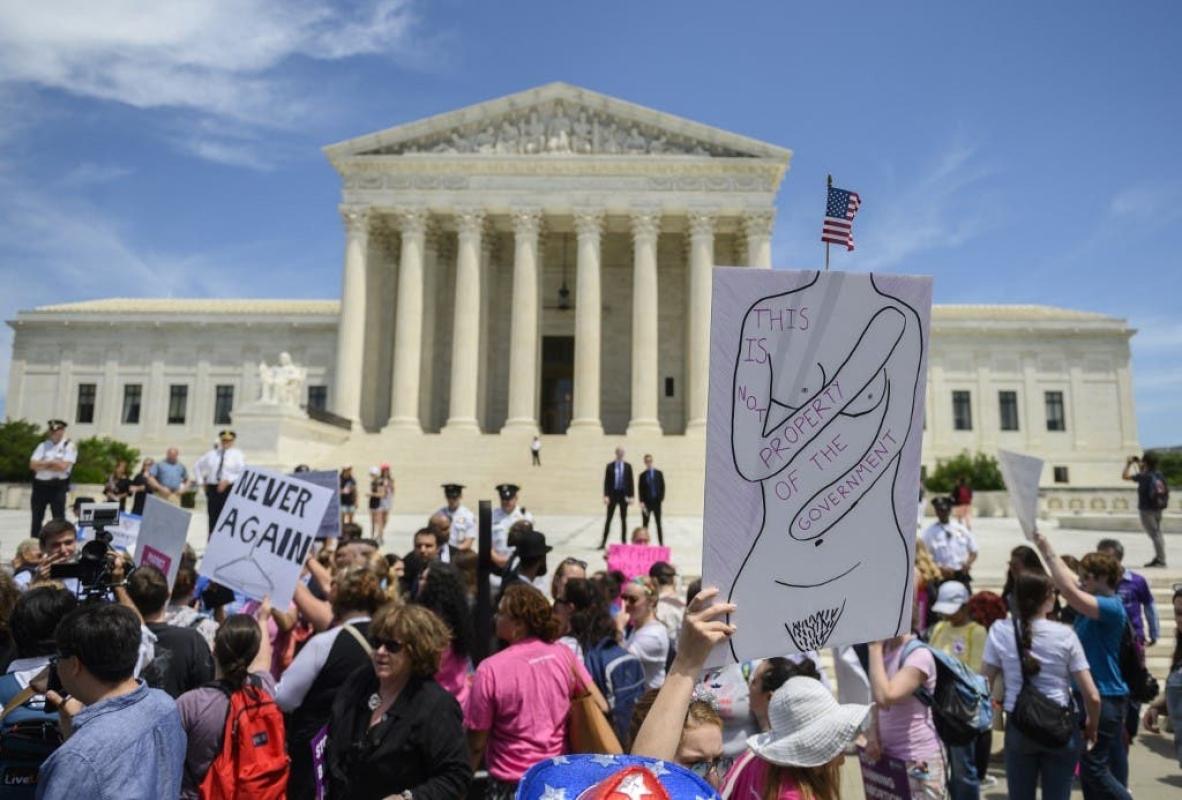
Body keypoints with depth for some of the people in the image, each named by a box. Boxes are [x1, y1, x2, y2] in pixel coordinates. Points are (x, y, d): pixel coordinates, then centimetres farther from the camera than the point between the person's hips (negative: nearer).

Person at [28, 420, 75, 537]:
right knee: (36, 518, 12)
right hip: (40, 485, 5)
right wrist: (53, 463, -9)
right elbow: (33, 465, 0)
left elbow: (63, 466, -14)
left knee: (59, 519, -1)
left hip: (58, 487, -5)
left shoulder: (69, 446, -3)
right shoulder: (43, 445, 10)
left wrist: (44, 464, -4)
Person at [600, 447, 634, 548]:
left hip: (624, 494, 1)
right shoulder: (610, 466, 1)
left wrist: (631, 496, -5)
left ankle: (624, 541, 13)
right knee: (608, 519, 0)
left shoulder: (628, 466, 4)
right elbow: (606, 481, -1)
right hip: (613, 494, -1)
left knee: (624, 519, 6)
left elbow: (631, 481, 3)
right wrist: (606, 495, -9)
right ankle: (603, 542, 3)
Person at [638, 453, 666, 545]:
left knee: (658, 523, 4)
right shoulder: (642, 475, 3)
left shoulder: (659, 473, 4)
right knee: (645, 524, 3)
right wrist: (641, 502, -10)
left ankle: (662, 543, 7)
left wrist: (661, 498, -6)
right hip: (646, 502, 0)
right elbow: (640, 489, -1)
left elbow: (662, 487, 4)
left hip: (656, 501, 0)